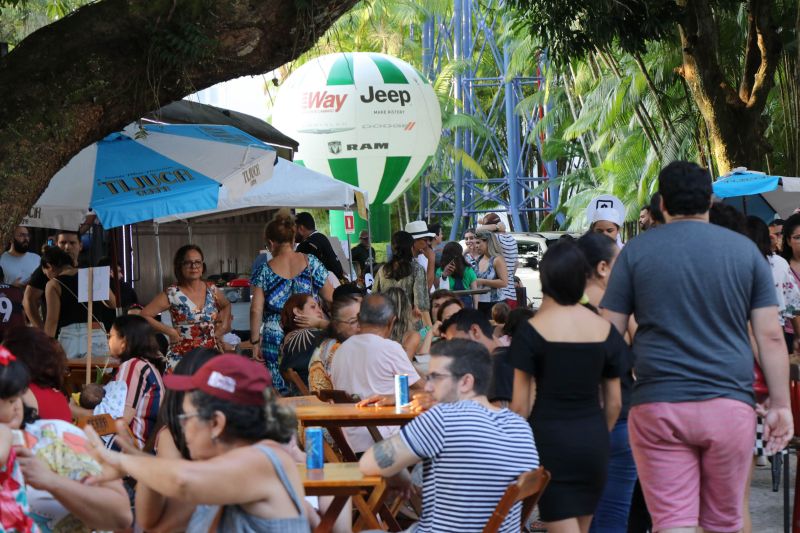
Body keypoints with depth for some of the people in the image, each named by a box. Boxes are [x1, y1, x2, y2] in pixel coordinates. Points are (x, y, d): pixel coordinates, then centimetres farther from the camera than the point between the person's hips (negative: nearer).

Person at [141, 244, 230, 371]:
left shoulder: (212, 290, 7)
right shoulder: (172, 294, -8)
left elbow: (226, 305, 29)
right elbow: (144, 316, -9)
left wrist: (223, 327, 13)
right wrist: (169, 331, -11)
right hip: (181, 358, -4)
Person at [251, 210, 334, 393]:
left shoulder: (264, 272, -2)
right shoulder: (311, 263, 1)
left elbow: (256, 311, -4)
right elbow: (331, 298, 5)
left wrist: (255, 342, 3)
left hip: (274, 340, -1)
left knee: (279, 396, -1)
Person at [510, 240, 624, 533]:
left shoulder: (531, 332, -8)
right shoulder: (605, 330, 3)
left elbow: (521, 404, -7)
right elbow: (614, 403, 8)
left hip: (550, 438, -4)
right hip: (593, 440, 4)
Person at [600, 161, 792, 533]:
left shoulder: (636, 252, 4)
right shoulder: (745, 250, 6)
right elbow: (771, 336, 3)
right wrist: (780, 405, 9)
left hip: (658, 406, -1)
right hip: (730, 405, 1)